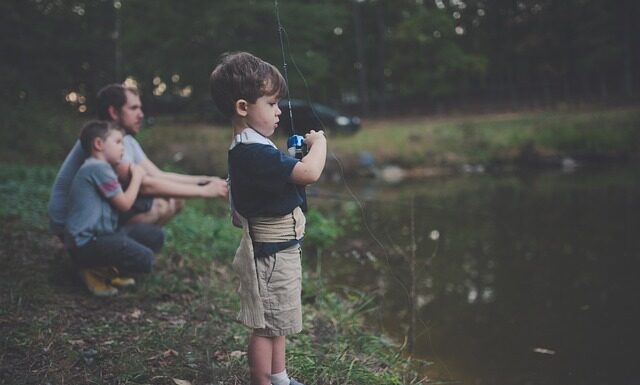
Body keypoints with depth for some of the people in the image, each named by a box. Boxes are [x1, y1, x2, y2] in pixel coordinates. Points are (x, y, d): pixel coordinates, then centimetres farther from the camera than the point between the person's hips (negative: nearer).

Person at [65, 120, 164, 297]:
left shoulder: (99, 168, 19)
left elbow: (121, 201, 17)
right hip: (86, 244, -11)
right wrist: (137, 177, 2)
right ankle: (95, 271, -3)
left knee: (155, 236, 7)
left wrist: (135, 175, 10)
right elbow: (125, 204, -11)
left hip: (102, 234, 11)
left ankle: (109, 270, 9)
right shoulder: (98, 168, -15)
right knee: (144, 259, -25)